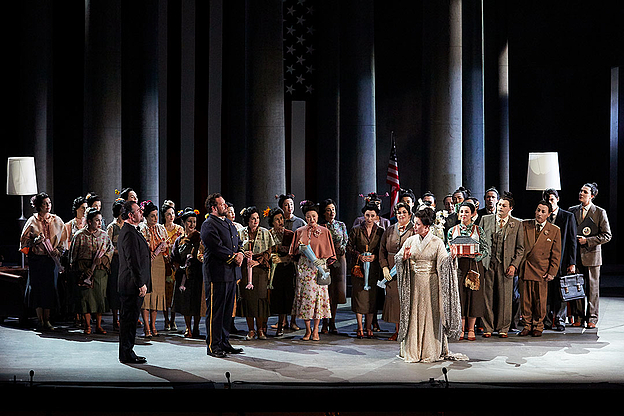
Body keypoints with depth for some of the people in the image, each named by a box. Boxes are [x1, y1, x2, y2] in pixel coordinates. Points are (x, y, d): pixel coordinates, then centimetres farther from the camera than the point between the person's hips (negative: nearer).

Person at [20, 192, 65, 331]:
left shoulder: (57, 221, 7)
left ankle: (47, 320, 10)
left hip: (52, 259, 2)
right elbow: (24, 240, 3)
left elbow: (63, 239, 14)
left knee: (50, 287, 2)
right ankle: (40, 320, 7)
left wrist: (58, 250, -3)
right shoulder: (32, 221, 0)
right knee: (38, 287, -1)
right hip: (37, 259, -2)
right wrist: (36, 241, -14)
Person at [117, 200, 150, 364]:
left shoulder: (129, 231, 17)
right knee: (129, 319, -5)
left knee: (129, 318, 14)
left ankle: (127, 352, 21)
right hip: (132, 284, -11)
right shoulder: (129, 233, -17)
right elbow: (133, 261, -22)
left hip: (131, 285, 11)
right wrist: (141, 284, -21)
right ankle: (127, 355, 1)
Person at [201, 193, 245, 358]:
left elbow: (238, 243, 21)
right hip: (217, 274, -9)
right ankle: (213, 346, 2)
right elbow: (217, 248, -18)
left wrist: (240, 254, 0)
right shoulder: (208, 225, -10)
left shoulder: (229, 223, 19)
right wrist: (234, 257, -12)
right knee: (215, 311, -4)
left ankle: (224, 343, 21)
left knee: (228, 309, 13)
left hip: (231, 272, 9)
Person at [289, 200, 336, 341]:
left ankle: (315, 330, 4)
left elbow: (328, 252, 8)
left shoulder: (324, 232, 6)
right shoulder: (300, 232, 9)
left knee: (318, 296, -5)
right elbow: (295, 253, 11)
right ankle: (308, 330, 8)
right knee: (305, 296, -2)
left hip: (319, 267, -1)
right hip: (304, 268, 1)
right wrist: (300, 248, -9)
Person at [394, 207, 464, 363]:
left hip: (430, 285, -2)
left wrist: (451, 257, -27)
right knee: (413, 315, 3)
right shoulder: (410, 241, 7)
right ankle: (412, 351, 10)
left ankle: (430, 352, 7)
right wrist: (404, 257, -16)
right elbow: (398, 259, 4)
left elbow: (444, 262, -7)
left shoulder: (437, 242, 0)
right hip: (413, 284, 2)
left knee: (430, 314, -1)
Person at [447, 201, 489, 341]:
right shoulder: (452, 230, 10)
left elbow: (486, 249, 2)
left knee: (473, 297, -1)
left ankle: (471, 329, 6)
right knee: (459, 295, -1)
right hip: (458, 267, 1)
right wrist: (454, 254, -12)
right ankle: (461, 329, 7)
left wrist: (475, 256, -14)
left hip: (474, 266, -1)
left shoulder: (478, 230, 6)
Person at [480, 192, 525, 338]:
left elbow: (520, 248, 7)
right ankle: (487, 328, 10)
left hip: (506, 265, -1)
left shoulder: (517, 224, 6)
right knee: (487, 296, 0)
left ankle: (503, 328, 13)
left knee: (505, 297, 1)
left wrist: (514, 265, -4)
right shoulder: (486, 220, 8)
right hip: (487, 263, 1)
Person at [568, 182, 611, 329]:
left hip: (592, 255, -3)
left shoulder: (600, 212, -2)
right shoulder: (572, 211, 9)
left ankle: (592, 318, 9)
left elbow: (607, 235, -4)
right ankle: (579, 317, 15)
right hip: (575, 256, 3)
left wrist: (587, 240, -13)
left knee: (592, 288, 1)